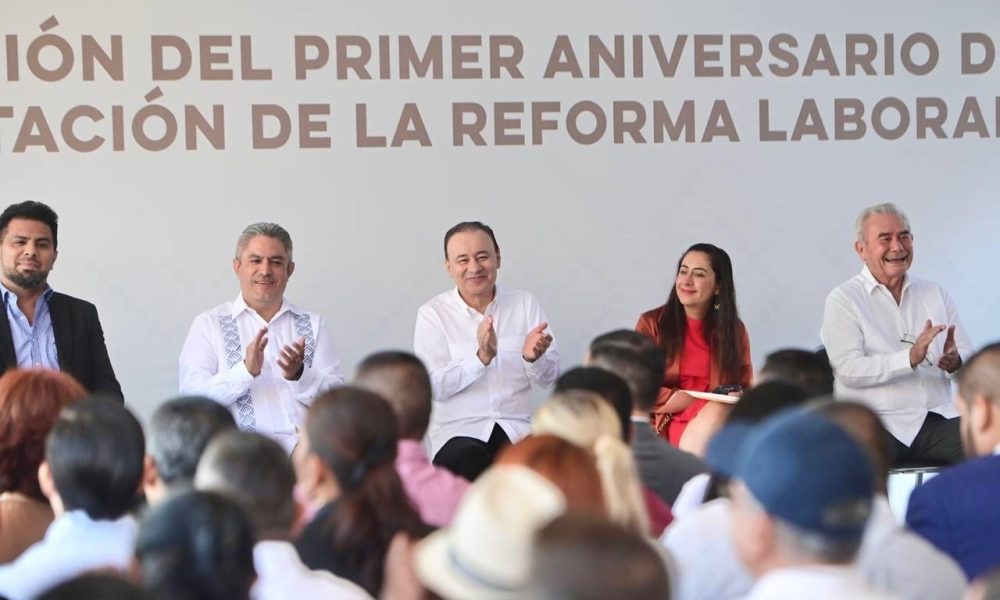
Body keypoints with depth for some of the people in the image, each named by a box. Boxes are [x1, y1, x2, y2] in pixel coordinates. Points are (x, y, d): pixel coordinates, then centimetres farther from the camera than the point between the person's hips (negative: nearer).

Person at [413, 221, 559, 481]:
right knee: (465, 462, -36)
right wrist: (482, 357, -25)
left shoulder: (525, 303, 9)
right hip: (458, 432, -2)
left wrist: (532, 357, -18)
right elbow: (435, 386, -10)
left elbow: (549, 379, 5)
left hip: (518, 429, 2)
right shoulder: (432, 313, 2)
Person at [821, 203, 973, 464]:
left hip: (938, 416, 4)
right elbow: (849, 370, -9)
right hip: (878, 425, -4)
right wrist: (910, 358, -21)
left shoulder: (935, 294, 19)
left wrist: (955, 362, -11)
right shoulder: (844, 300, 4)